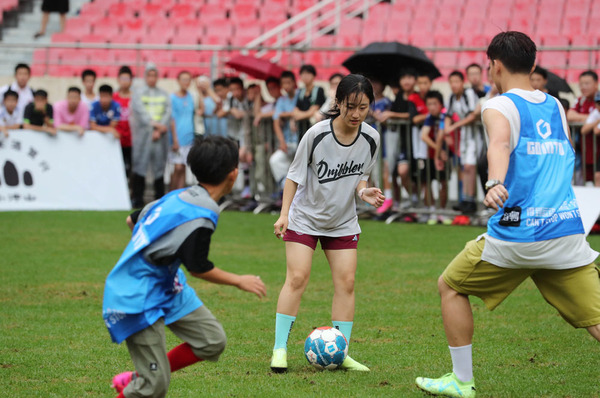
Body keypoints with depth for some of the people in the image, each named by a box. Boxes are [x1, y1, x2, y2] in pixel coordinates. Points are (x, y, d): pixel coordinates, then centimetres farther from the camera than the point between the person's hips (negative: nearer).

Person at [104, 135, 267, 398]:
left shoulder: (179, 197, 3)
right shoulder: (201, 217, -23)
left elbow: (133, 220, 16)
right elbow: (199, 269, -16)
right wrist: (239, 281, -1)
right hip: (139, 297, -10)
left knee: (213, 341, 7)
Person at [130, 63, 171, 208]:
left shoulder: (164, 94, 15)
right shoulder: (138, 93, 6)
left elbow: (168, 113, 5)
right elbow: (141, 112, -5)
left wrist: (159, 130, -8)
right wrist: (155, 124, -13)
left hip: (161, 136, 3)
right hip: (143, 134, -3)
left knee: (159, 167, 3)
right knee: (140, 167, -6)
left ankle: (160, 199, 8)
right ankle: (137, 200, -4)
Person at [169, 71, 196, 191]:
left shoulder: (190, 97, 11)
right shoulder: (173, 98, -5)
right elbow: (172, 119, -7)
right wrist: (175, 139, -11)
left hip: (188, 138, 5)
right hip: (177, 139, -5)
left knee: (182, 168, 6)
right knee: (178, 168, -9)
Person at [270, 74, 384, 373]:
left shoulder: (371, 138, -10)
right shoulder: (317, 134, -20)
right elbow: (295, 175, -9)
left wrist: (364, 191, -15)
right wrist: (284, 214, -13)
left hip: (343, 221, 3)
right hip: (304, 216, -3)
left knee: (346, 282, -3)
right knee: (297, 278, -10)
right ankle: (280, 349, -3)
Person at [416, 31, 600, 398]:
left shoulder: (499, 107, -2)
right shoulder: (556, 107, 16)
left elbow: (500, 143, -25)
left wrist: (496, 183, -43)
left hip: (517, 233, -4)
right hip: (568, 232, 4)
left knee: (451, 286, 18)